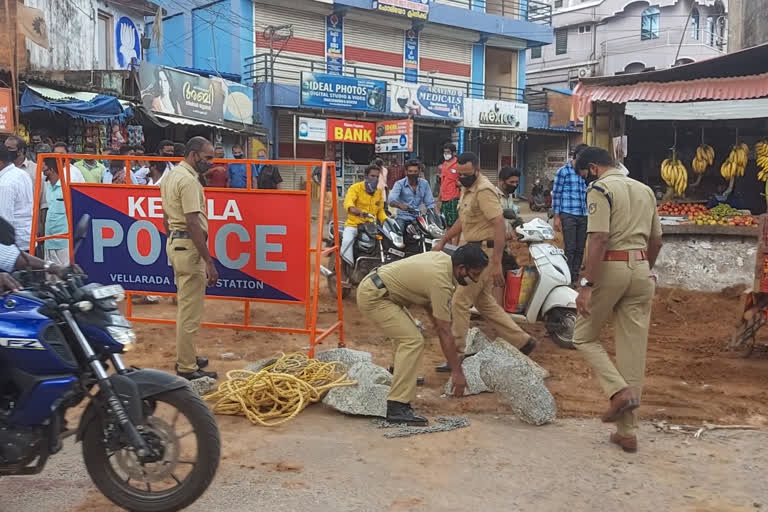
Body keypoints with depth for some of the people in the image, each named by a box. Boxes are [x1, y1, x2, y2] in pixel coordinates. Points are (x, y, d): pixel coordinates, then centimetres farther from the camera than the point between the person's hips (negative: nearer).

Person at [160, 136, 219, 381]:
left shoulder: (170, 175, 13)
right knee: (190, 311, -3)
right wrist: (209, 262, -22)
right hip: (189, 246, -10)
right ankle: (187, 368, 4)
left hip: (174, 242, 10)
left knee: (185, 306, 20)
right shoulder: (189, 180, -18)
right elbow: (193, 224, -23)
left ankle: (185, 357, 31)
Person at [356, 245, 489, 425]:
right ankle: (397, 407, -22)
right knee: (413, 341, -19)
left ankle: (401, 374, 50)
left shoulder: (443, 259, 4)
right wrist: (457, 372, -13)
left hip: (373, 287, 11)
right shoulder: (440, 281, -22)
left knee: (406, 334, 27)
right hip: (373, 296, -11)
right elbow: (445, 332, -19)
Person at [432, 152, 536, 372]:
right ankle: (522, 341, 24)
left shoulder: (484, 191, -18)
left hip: (484, 252, -10)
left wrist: (496, 263, -30)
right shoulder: (467, 189, 13)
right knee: (485, 303, 16)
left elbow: (499, 225, -25)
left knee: (460, 302, -6)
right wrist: (442, 242, 20)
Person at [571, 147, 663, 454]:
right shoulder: (645, 190, 16)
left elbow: (598, 239, -17)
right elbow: (656, 240, 19)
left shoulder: (600, 189, -6)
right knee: (634, 349, 8)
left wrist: (586, 284, -19)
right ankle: (627, 432, 14)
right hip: (642, 269, 7)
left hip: (611, 267, -6)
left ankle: (620, 391, -8)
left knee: (584, 337, 12)